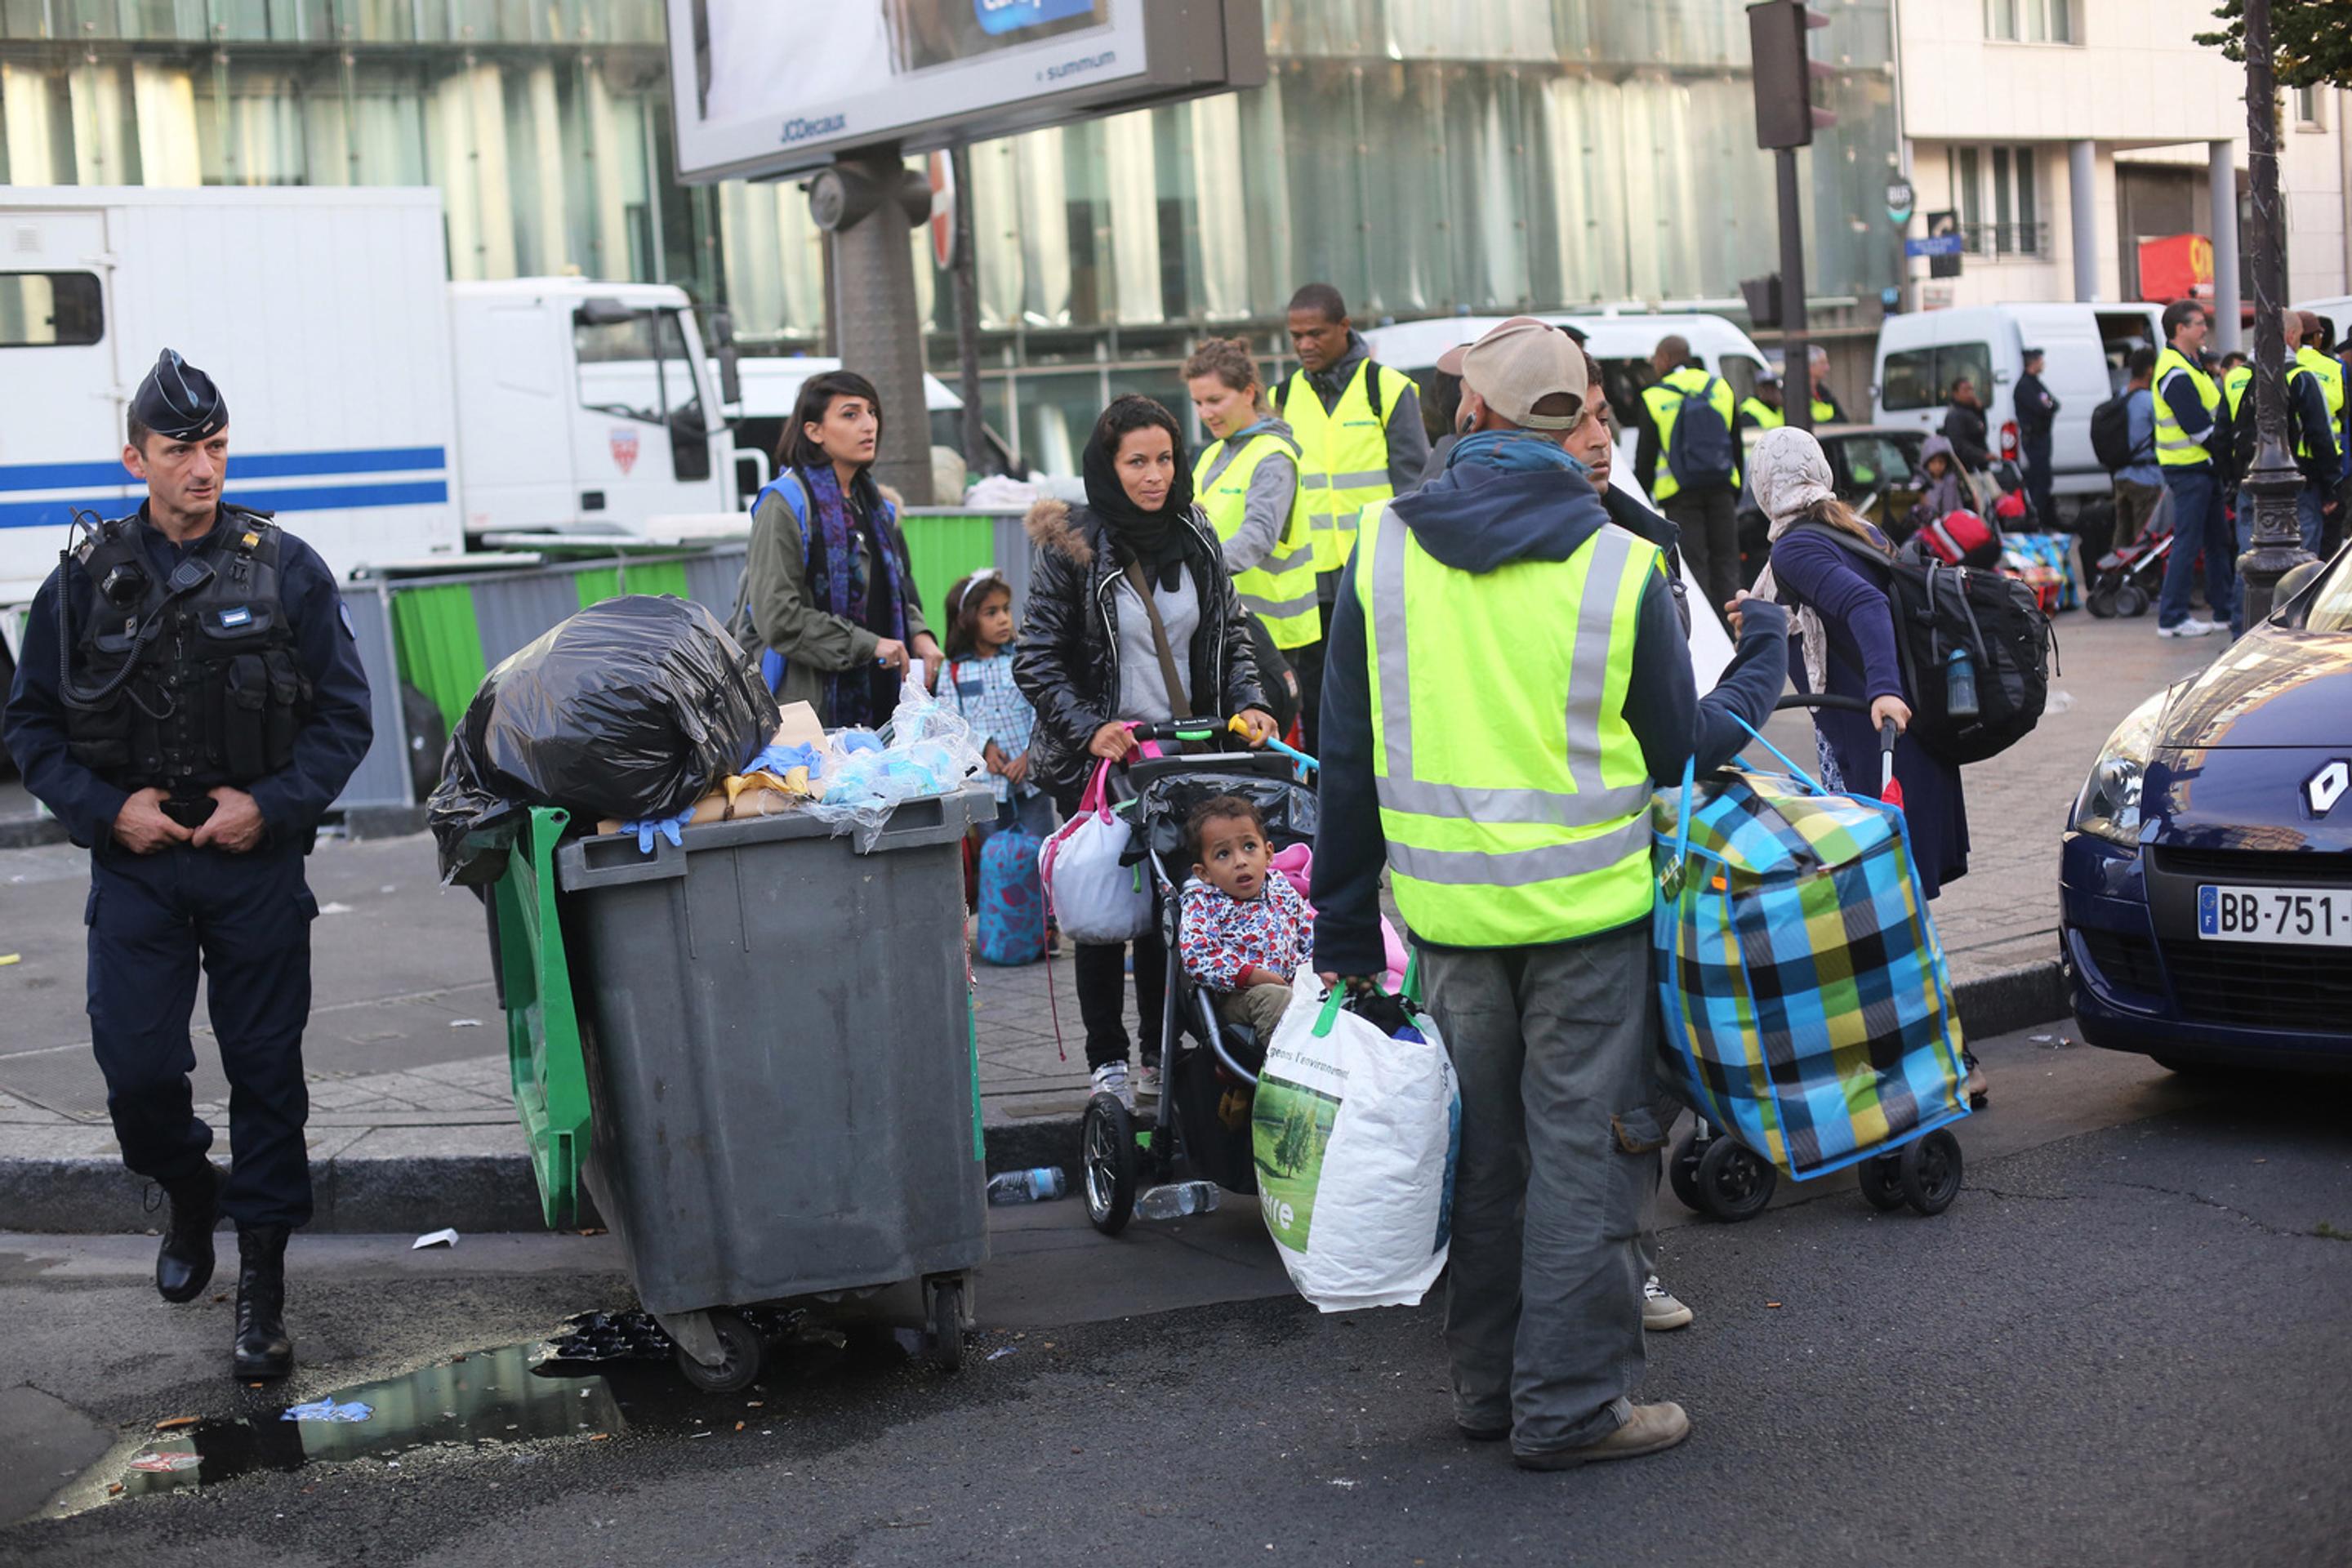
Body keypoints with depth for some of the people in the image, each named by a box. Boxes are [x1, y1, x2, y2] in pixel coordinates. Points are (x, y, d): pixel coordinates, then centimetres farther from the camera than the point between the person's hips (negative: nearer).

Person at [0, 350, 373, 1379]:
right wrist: (106, 807, -7)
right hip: (135, 863, 1)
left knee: (266, 1070, 2)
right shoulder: (87, 580, 2)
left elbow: (345, 716, 2)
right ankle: (187, 1195, 31)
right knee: (136, 1066, -2)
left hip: (257, 861, -1)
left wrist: (271, 804, -11)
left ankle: (262, 1286, 12)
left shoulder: (286, 570, 0)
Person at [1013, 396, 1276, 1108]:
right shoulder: (1070, 544, -9)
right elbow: (1036, 661, -9)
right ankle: (1107, 1058, 14)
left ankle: (1162, 1052, 17)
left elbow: (1232, 633, 13)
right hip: (1100, 757, -4)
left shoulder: (1194, 536, 5)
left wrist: (1247, 703, -3)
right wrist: (1088, 729, -20)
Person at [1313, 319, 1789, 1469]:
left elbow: (1348, 760, 2)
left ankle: (1490, 1383, 26)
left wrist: (1344, 931, 10)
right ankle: (1572, 1404, 8)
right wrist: (1761, 663, 19)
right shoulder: (1619, 566, -9)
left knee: (1481, 1149, 16)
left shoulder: (1383, 552, -2)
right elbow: (1678, 752, 1)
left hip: (1447, 905, 3)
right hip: (1587, 904, -3)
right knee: (1581, 1150, 5)